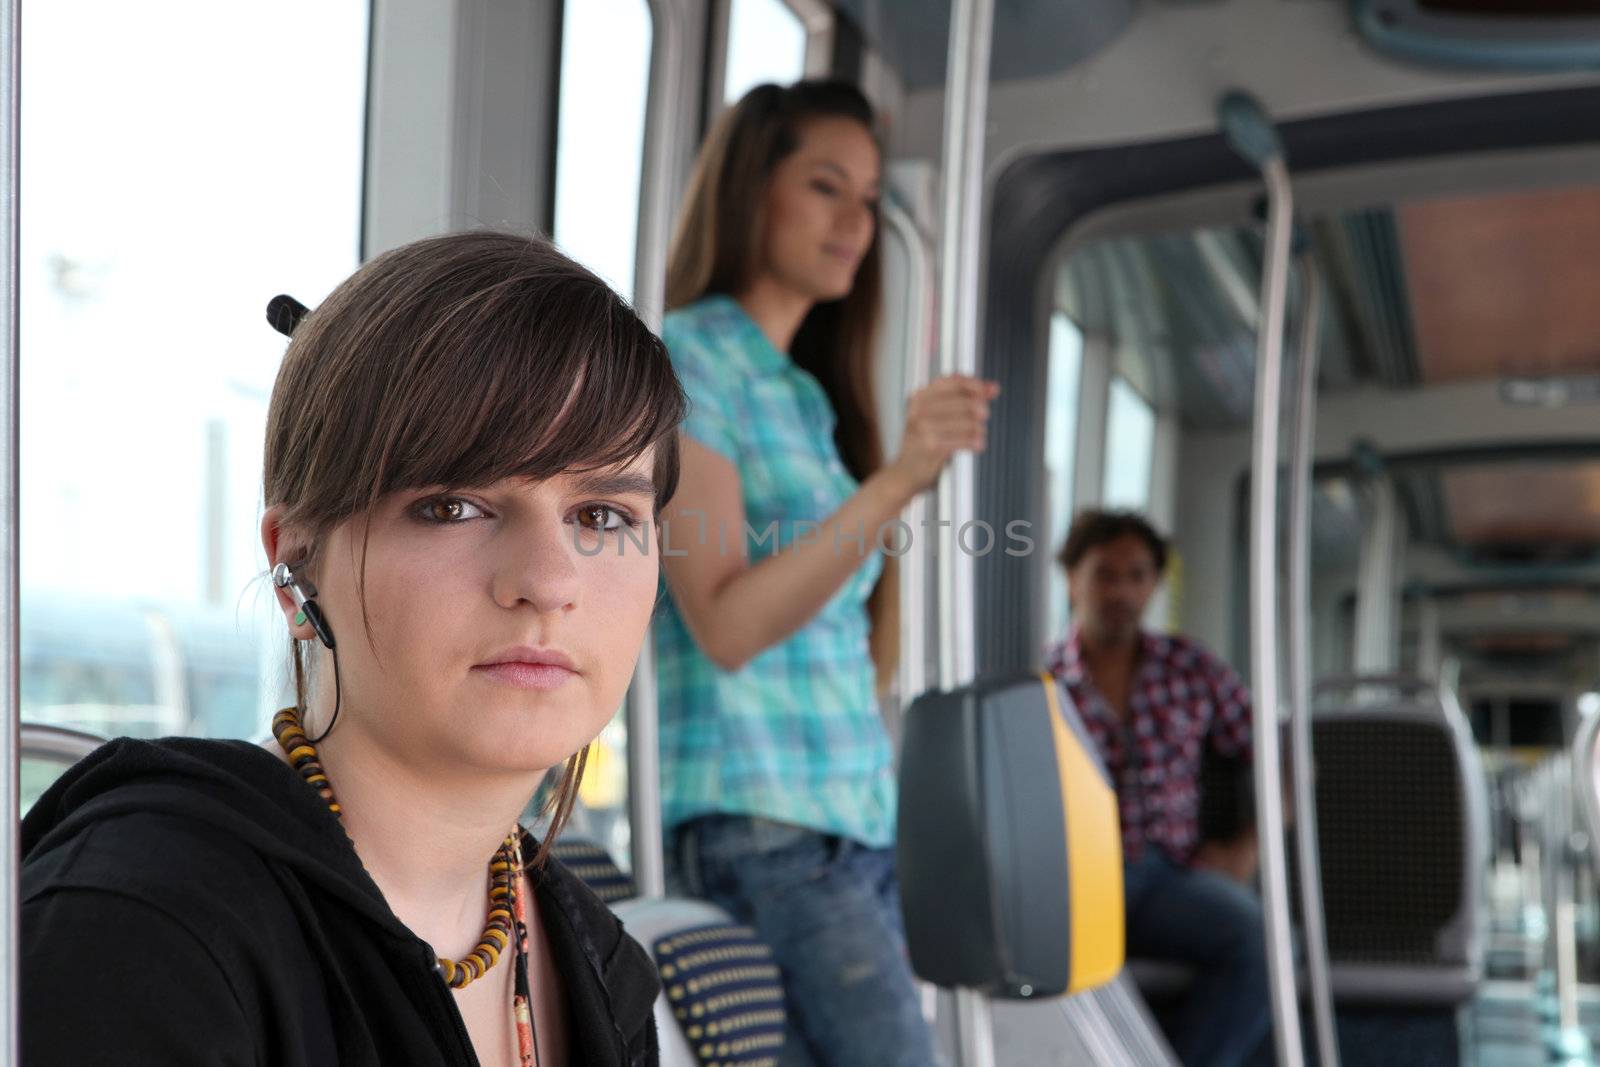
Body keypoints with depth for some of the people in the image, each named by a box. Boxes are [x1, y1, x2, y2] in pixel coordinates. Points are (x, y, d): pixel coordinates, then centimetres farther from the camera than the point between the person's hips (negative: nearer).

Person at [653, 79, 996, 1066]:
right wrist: (893, 481, -25)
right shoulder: (684, 363, -5)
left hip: (859, 821, 8)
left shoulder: (808, 393, 19)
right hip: (763, 824, -8)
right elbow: (724, 627, -17)